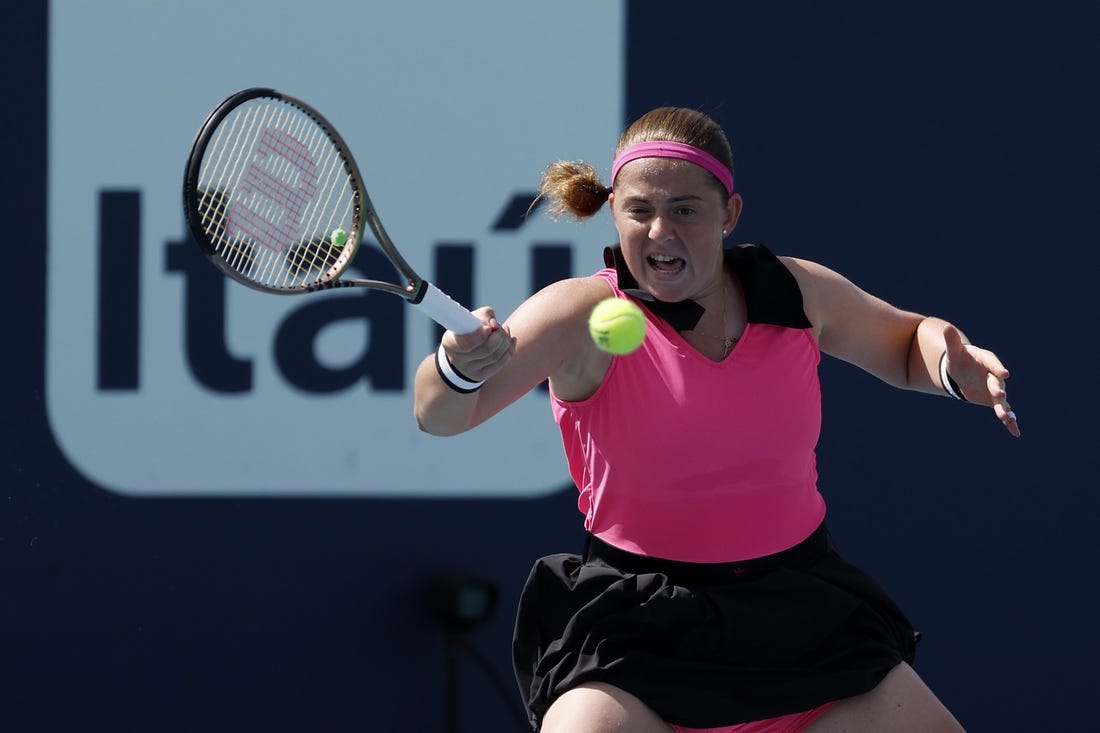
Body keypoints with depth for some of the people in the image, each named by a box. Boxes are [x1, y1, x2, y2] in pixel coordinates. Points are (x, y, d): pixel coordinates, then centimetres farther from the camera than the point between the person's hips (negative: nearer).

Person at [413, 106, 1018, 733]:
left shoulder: (799, 293, -1)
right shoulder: (583, 317, -12)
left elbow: (906, 345, 19)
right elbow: (441, 417, -22)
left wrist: (954, 367, -5)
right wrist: (460, 368, -45)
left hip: (801, 615, 4)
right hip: (638, 627, -4)